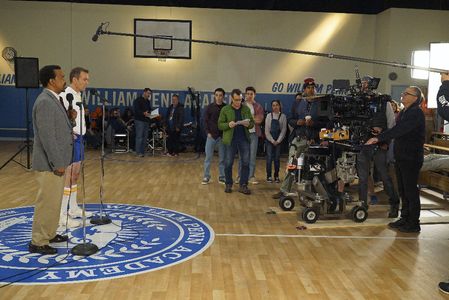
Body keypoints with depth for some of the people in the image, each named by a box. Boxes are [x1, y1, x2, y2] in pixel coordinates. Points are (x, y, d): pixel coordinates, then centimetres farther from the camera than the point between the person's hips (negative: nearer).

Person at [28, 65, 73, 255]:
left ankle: (50, 234, 30)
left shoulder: (54, 99, 12)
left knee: (54, 201, 18)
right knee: (47, 202, -2)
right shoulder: (45, 102, -18)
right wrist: (57, 163, -20)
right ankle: (38, 242, 8)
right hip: (50, 163, -10)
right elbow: (47, 136, -22)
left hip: (57, 160, 10)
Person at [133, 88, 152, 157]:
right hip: (139, 121, -7)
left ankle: (143, 152, 11)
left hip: (146, 121, 8)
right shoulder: (138, 100, -4)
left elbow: (150, 110, 24)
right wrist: (144, 113, -25)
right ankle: (138, 152, -6)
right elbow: (136, 110, -14)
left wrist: (149, 113, 1)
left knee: (145, 137, 6)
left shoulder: (148, 102, 19)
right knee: (139, 137, -9)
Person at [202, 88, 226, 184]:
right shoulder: (209, 107, 1)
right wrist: (208, 132, -5)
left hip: (222, 136, 0)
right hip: (211, 135, 0)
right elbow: (205, 121, 4)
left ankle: (222, 177, 16)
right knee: (208, 157, 3)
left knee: (222, 158, 6)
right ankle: (206, 177, 11)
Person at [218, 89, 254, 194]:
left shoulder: (246, 109, 7)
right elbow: (220, 125, 0)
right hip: (230, 140, -2)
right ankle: (228, 184, 20)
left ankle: (243, 185, 11)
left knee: (246, 163, 1)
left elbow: (252, 123, 11)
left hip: (244, 140, 2)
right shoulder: (225, 109, 0)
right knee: (228, 163, 5)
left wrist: (248, 124, -12)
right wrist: (228, 125, -19)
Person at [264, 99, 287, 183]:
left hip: (279, 141, 0)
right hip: (269, 140, 0)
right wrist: (272, 141, -6)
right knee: (269, 158, -3)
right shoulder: (269, 116, 1)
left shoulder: (283, 116, 1)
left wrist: (278, 141, -7)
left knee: (277, 158, 1)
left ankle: (276, 176, 9)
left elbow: (284, 130, 0)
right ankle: (269, 176, 3)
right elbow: (267, 130, 0)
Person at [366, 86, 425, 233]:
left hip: (411, 158, -9)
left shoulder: (416, 113, -15)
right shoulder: (403, 112, 15)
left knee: (410, 190, -3)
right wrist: (381, 137, 4)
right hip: (401, 156, 9)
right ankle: (405, 218, 25)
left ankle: (413, 223, 6)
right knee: (403, 189, 14)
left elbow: (399, 130, -26)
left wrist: (379, 138, -29)